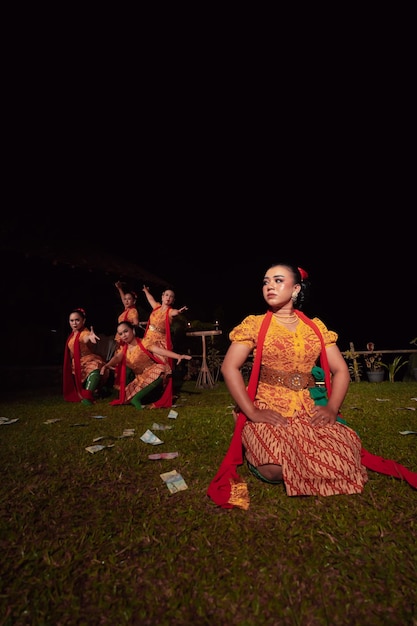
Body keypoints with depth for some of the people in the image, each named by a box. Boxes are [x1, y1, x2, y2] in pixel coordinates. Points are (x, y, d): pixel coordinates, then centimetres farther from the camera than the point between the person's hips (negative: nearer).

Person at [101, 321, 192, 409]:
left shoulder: (143, 343, -15)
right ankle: (126, 394, 2)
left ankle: (136, 397, -25)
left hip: (151, 373, -5)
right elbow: (117, 358, -19)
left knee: (160, 372, -33)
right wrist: (106, 365, -42)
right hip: (138, 377, 5)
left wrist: (178, 356, -44)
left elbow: (159, 350, -29)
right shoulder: (123, 348, 0)